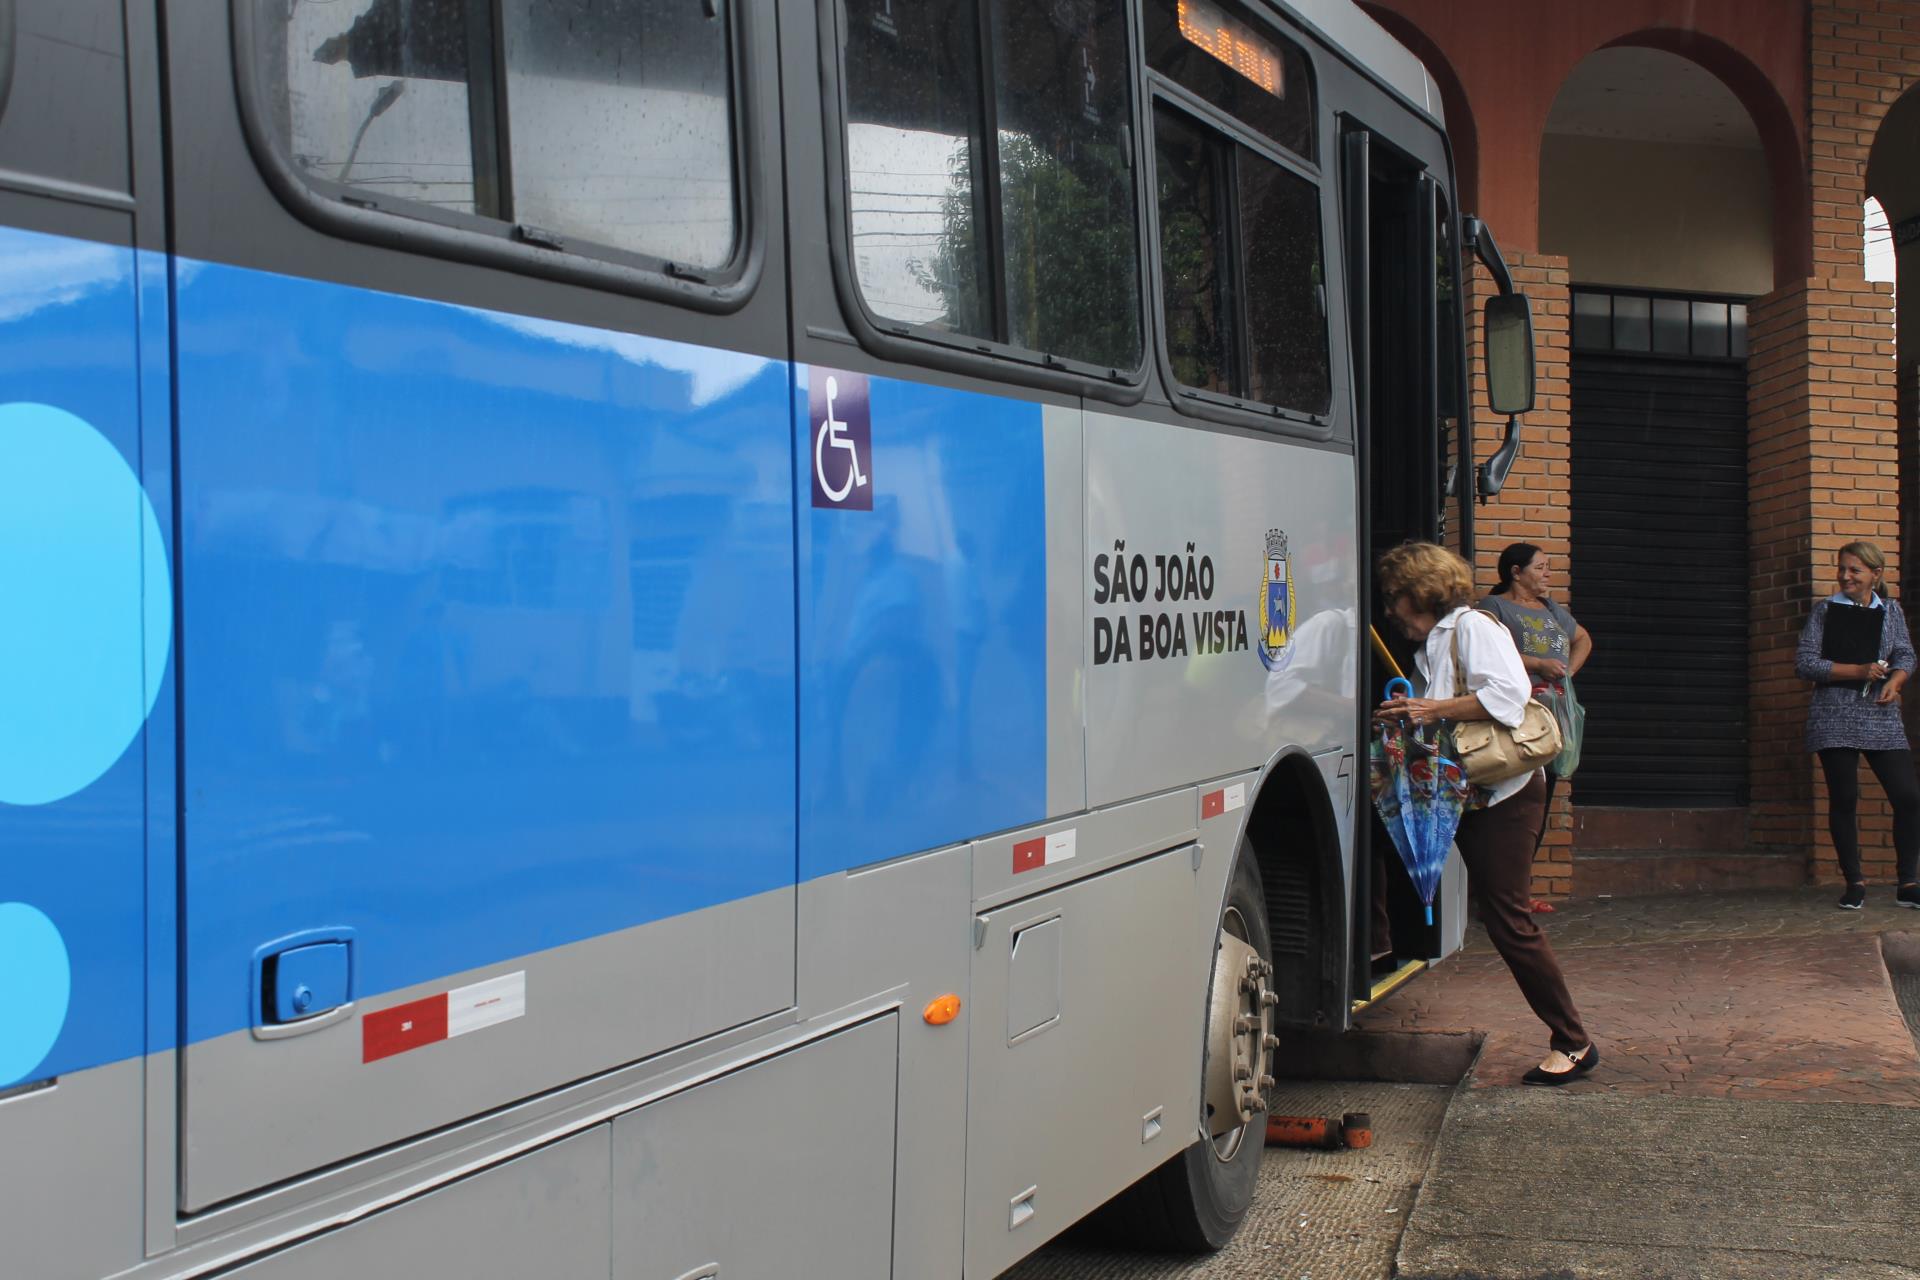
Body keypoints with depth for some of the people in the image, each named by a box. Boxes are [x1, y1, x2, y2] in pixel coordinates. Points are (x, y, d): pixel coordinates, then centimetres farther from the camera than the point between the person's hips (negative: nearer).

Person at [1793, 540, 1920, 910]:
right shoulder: (1826, 610, 3)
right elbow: (1805, 662, -4)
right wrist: (1857, 671, -14)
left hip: (1882, 716, 2)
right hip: (1835, 717, -2)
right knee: (1843, 799, -2)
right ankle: (1854, 882, 10)